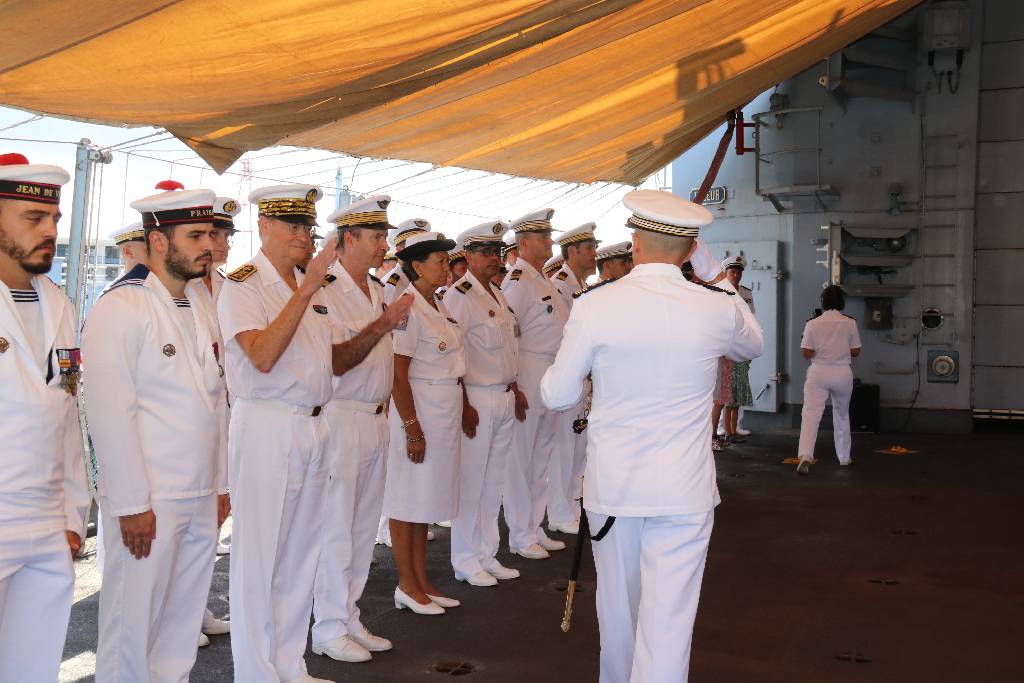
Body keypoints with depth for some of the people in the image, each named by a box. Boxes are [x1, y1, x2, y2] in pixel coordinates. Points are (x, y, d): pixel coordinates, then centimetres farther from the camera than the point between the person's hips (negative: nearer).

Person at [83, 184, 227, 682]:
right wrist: (132, 505, -17)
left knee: (183, 627, 15)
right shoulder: (120, 308, -11)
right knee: (134, 627, 4)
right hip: (148, 504, -7)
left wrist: (219, 486, 13)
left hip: (201, 501, 7)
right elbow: (109, 412, -16)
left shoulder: (197, 313, 13)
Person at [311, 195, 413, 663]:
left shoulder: (378, 289, 12)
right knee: (335, 528, 0)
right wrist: (382, 324, -26)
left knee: (364, 527, 13)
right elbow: (335, 362, -19)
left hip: (376, 419, 8)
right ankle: (329, 630, 12)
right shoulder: (324, 291, -13)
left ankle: (350, 619, 25)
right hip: (341, 418, -8)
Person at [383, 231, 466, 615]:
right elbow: (398, 374, -18)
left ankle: (421, 581, 24)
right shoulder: (408, 309, -15)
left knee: (426, 498, 15)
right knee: (408, 498, 2)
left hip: (447, 409, 9)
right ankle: (406, 586, 14)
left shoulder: (439, 308, 12)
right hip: (418, 409, -9)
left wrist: (462, 408, 13)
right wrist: (411, 427, -20)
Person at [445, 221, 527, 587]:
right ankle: (466, 562, 11)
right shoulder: (459, 295, -11)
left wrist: (515, 391, 18)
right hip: (477, 399, -8)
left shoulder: (498, 294, 15)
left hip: (505, 398, 8)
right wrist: (464, 405, -19)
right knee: (471, 481, -1)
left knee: (494, 481, 13)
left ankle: (487, 556, 23)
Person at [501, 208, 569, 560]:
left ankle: (534, 529, 26)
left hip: (550, 381, 9)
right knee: (521, 459, 0)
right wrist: (512, 385, -17)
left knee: (541, 458, 15)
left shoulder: (544, 280, 17)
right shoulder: (517, 280, -12)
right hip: (527, 378, -9)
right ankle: (521, 537, 11)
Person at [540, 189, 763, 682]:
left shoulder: (594, 307, -10)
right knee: (668, 616, 3)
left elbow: (557, 396, -1)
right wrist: (713, 273, 17)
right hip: (684, 491, -1)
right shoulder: (717, 309, -8)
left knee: (617, 604, 21)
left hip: (611, 484, 2)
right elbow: (752, 345, 17)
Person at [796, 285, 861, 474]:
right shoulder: (850, 323, -1)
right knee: (842, 415, 20)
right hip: (843, 373, 2)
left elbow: (807, 353, -5)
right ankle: (844, 457, 32)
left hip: (818, 373, -2)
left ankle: (805, 456, -27)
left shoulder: (812, 324, -4)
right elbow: (855, 352, 3)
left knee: (811, 414, -8)